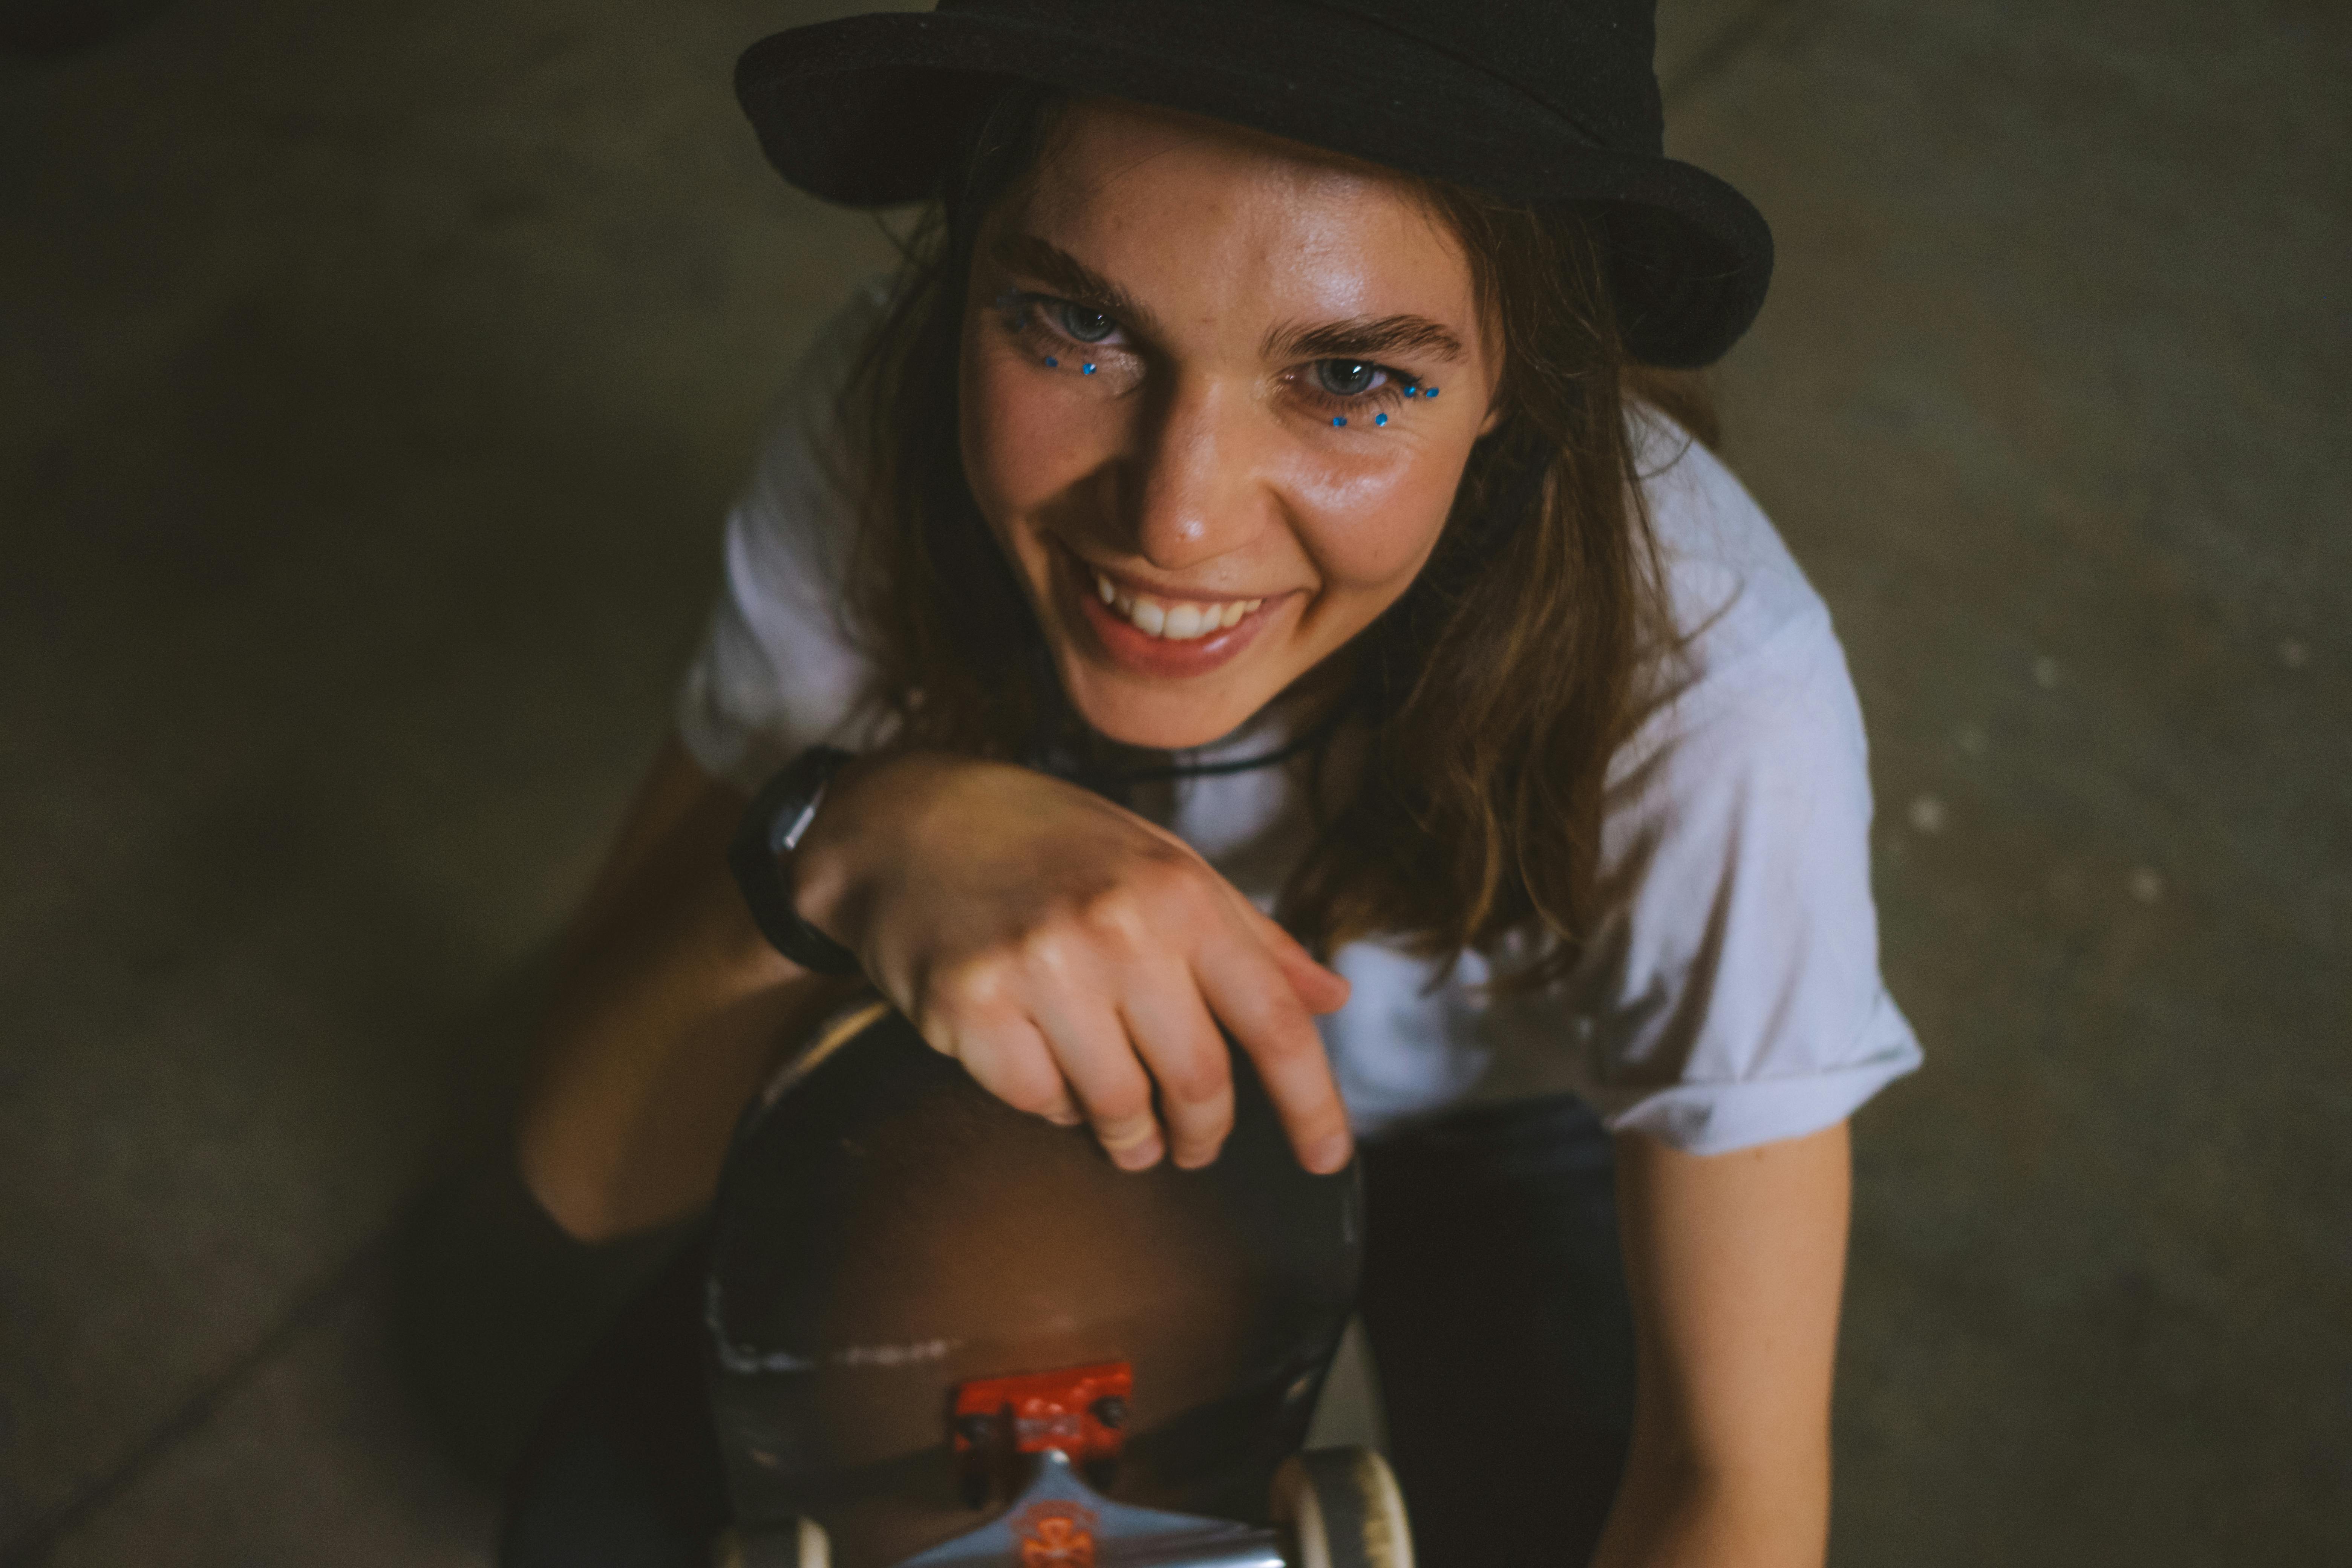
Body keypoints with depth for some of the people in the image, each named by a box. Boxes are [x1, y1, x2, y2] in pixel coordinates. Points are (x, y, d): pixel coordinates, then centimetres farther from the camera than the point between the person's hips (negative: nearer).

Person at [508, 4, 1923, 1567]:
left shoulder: (1703, 693, -37)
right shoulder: (887, 413, -29)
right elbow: (592, 1168, -26)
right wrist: (851, 838, -46)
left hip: (1509, 1128, -1)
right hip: (1087, 1082, 2)